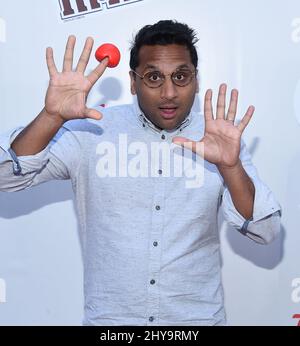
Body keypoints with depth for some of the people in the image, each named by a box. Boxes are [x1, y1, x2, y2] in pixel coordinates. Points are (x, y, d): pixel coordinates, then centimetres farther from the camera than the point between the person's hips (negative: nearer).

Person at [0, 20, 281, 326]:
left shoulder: (220, 138, -6)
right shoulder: (91, 130, -8)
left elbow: (265, 231, -11)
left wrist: (231, 166, -28)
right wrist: (52, 117, -29)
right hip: (108, 317, 0)